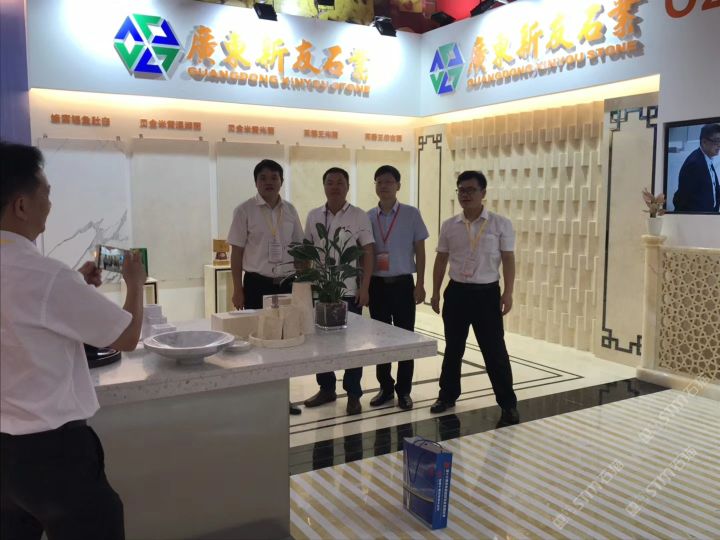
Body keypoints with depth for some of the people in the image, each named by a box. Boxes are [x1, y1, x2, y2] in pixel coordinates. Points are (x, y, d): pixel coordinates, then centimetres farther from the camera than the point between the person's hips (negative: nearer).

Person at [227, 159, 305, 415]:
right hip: (257, 283, -4)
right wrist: (238, 289, -7)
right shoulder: (245, 210, -5)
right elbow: (237, 252, -4)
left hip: (284, 283, 4)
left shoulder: (290, 211, 6)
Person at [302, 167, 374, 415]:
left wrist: (365, 287, -9)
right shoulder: (313, 216, 6)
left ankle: (353, 395, 15)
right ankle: (326, 388, 27)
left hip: (349, 291, -3)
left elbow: (367, 253, -4)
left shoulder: (359, 216, -3)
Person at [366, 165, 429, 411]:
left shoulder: (411, 214, -2)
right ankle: (385, 387, 22)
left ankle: (404, 390, 17)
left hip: (403, 283, -2)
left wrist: (420, 284, -5)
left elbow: (419, 251, -1)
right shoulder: (368, 217, 3)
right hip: (377, 284, 2)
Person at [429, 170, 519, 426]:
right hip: (457, 292, 3)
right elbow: (441, 260, 10)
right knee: (453, 348, 13)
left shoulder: (500, 224, -3)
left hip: (487, 293, -3)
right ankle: (447, 395, 28)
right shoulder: (449, 225, 5)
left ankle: (508, 403, 13)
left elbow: (508, 259, -2)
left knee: (494, 350, 1)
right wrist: (436, 292, 8)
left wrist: (508, 293, -9)